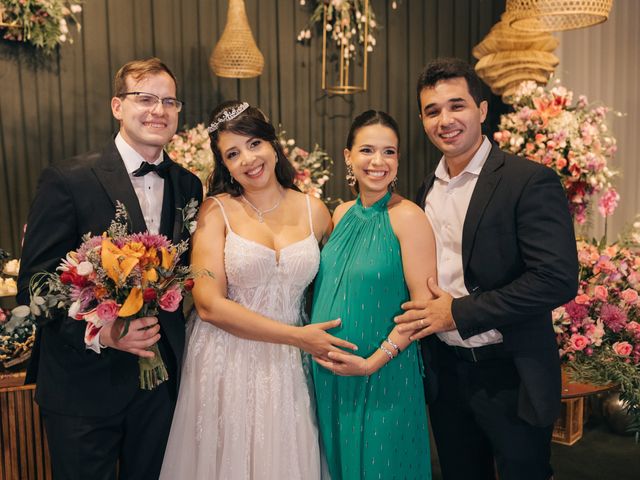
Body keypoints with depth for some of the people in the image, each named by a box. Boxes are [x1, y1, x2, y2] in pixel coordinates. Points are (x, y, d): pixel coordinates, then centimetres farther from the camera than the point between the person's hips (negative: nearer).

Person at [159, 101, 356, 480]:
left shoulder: (314, 210, 0)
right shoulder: (217, 210, -6)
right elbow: (209, 304, -13)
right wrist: (297, 336, -15)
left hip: (288, 370, 2)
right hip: (227, 365, -2)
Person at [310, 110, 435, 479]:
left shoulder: (407, 216, -14)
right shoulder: (342, 213, 4)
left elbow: (424, 303, -16)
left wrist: (373, 362, -18)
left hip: (384, 379, -5)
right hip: (329, 375, 6)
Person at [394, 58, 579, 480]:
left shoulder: (530, 181, -14)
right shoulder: (428, 189, 6)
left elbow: (558, 280, -22)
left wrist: (459, 312, -21)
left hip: (511, 376, -5)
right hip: (445, 371, 6)